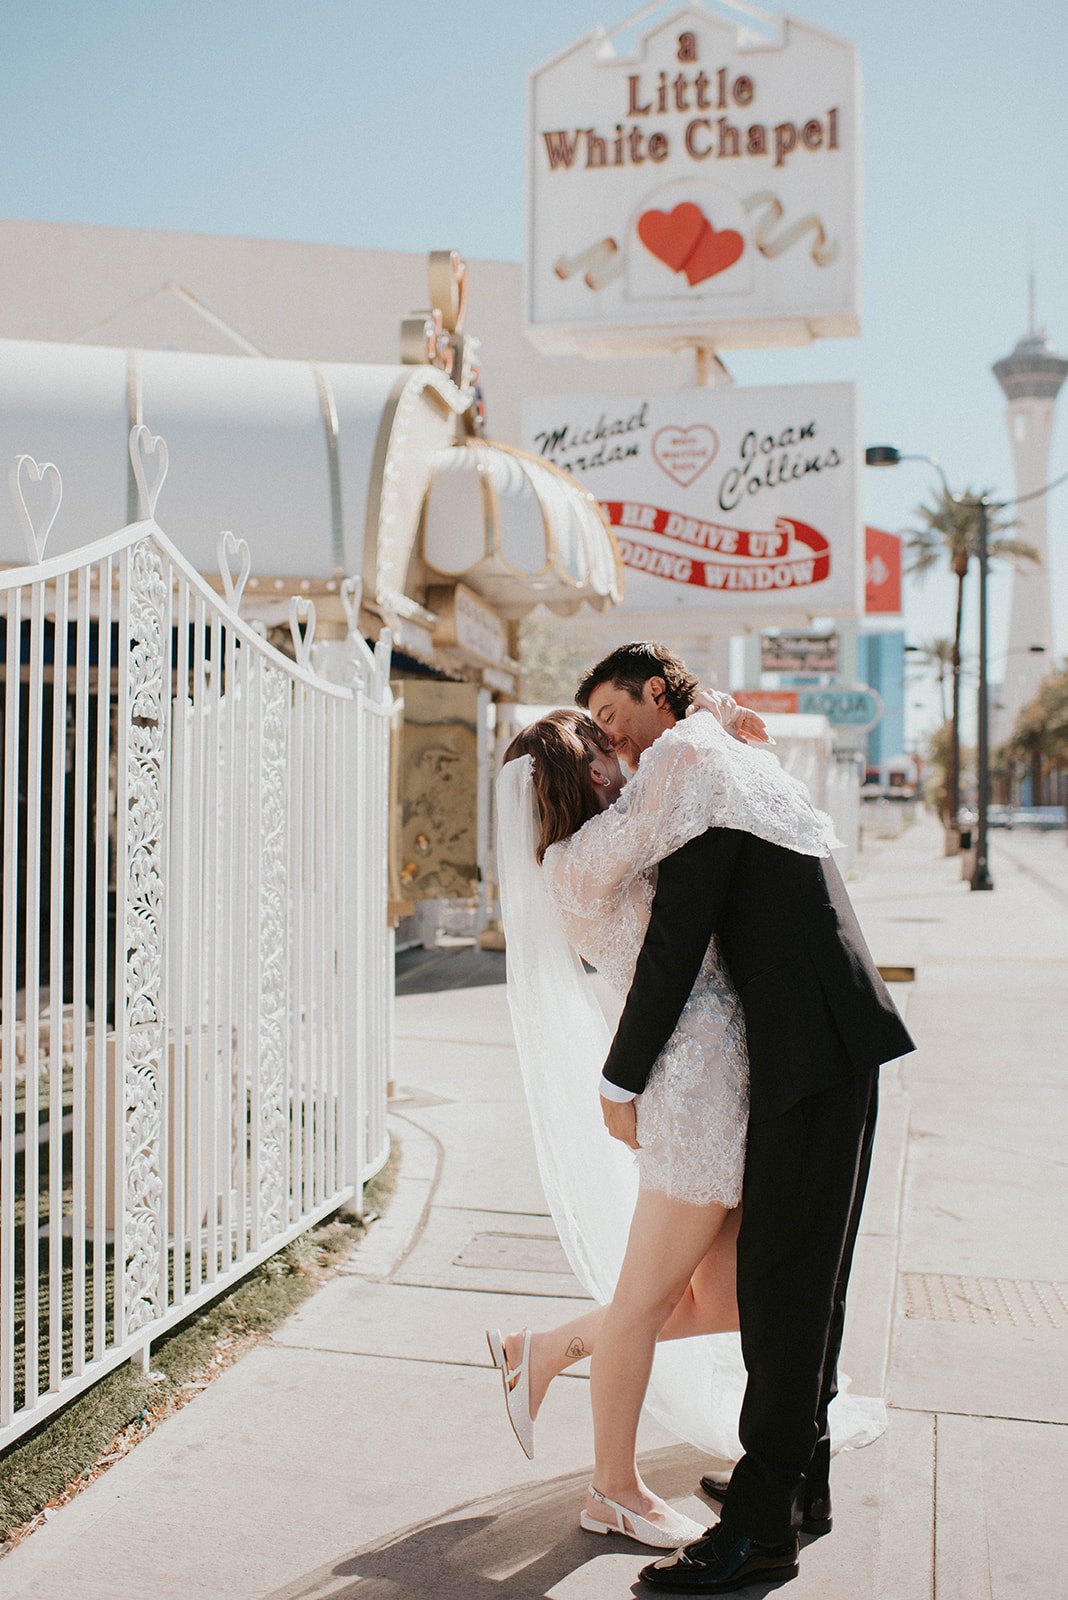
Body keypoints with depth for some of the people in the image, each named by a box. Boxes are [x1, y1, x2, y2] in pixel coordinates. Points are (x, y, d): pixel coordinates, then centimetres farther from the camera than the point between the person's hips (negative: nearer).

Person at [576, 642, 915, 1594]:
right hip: (815, 1042, 10)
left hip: (815, 1043, -10)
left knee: (784, 1274, -6)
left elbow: (677, 941, -16)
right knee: (801, 1272, 16)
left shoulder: (698, 773, -9)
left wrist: (619, 1080, -10)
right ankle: (800, 1479, 27)